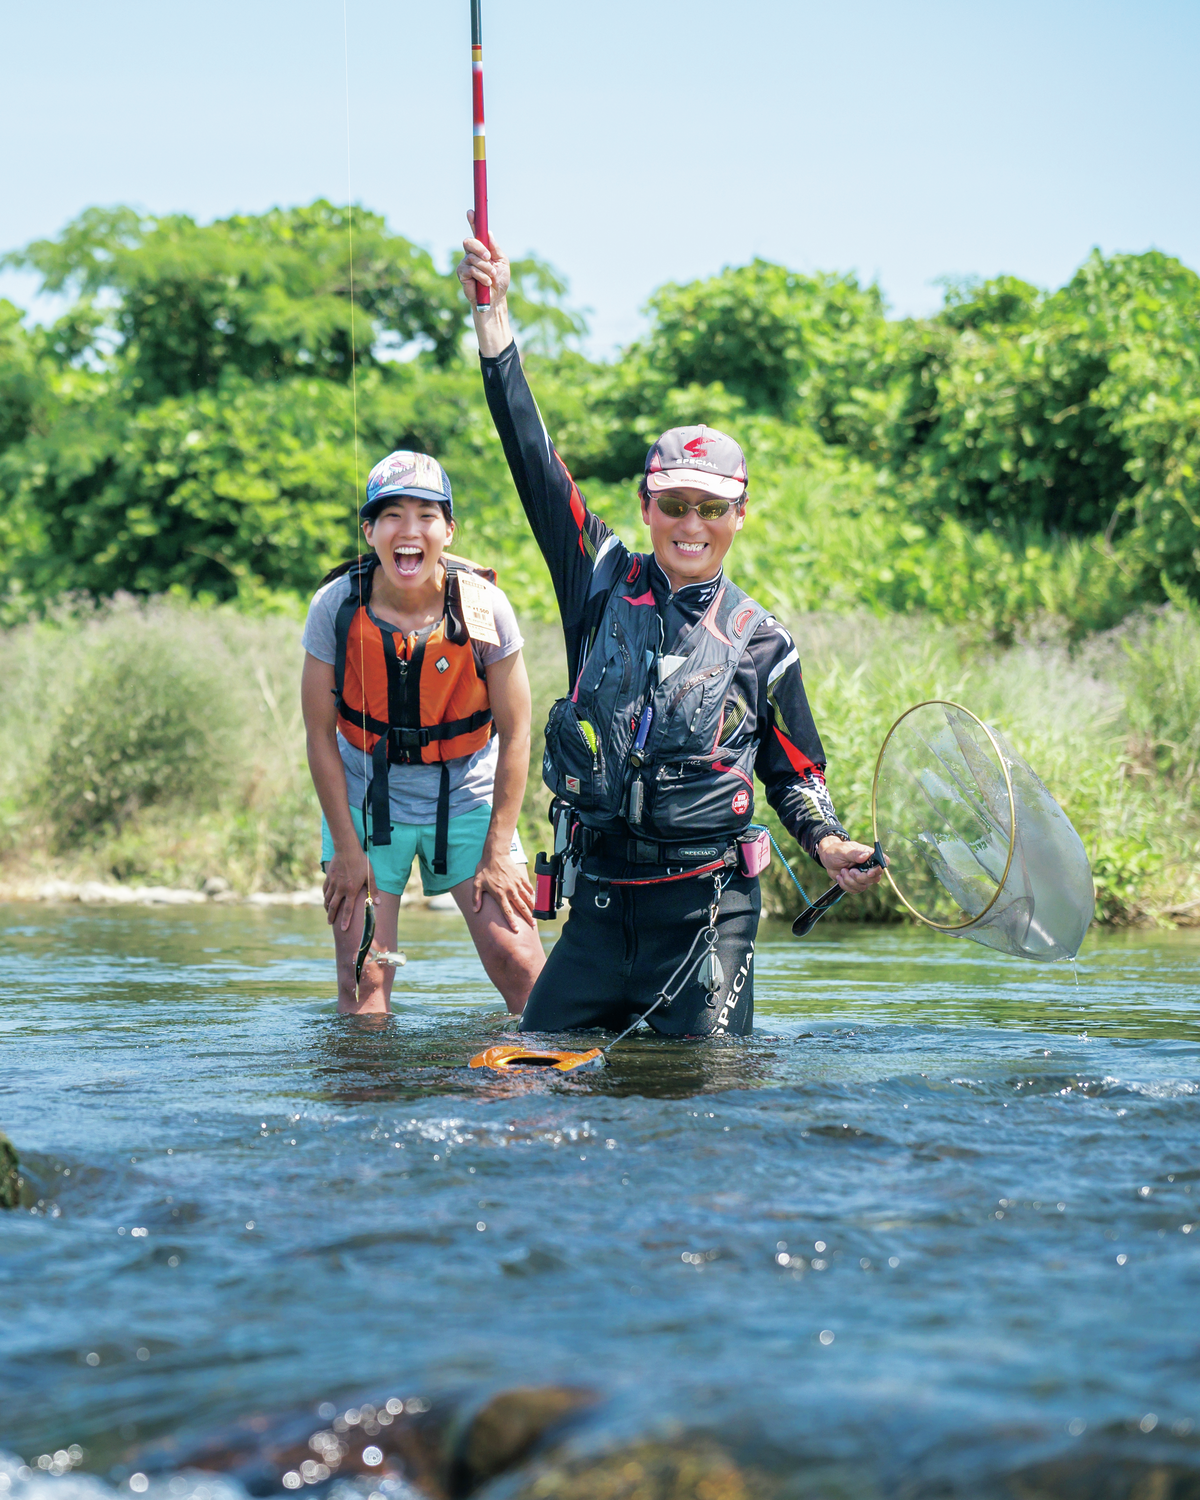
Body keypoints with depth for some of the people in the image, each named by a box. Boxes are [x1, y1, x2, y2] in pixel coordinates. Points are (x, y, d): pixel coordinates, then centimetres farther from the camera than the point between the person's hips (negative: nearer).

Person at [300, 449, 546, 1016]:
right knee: (362, 982, -6)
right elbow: (321, 735, -6)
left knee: (517, 960, -8)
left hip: (468, 798, 0)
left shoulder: (484, 607, -15)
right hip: (366, 799, 0)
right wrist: (347, 850, -7)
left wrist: (498, 851, -6)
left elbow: (515, 733, -6)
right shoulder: (335, 607, -15)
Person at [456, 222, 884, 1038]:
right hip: (602, 902, 2)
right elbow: (534, 458, 0)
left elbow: (794, 770, 12)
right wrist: (493, 316, -4)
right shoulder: (604, 581, 5)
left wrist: (827, 842, -9)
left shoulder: (760, 640, 3)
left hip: (707, 911, -2)